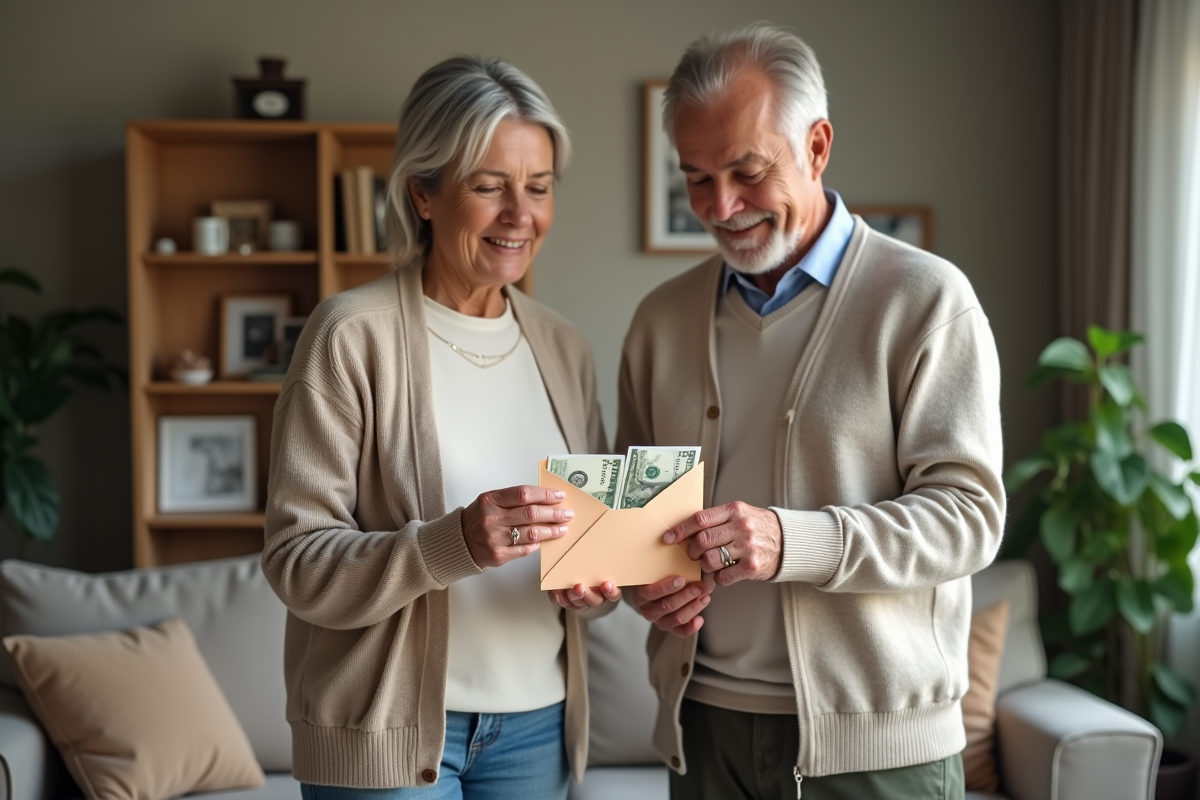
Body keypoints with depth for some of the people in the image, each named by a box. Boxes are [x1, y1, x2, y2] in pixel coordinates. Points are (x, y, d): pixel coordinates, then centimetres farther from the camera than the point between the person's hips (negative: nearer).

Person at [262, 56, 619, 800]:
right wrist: (454, 543, -29)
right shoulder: (354, 334, -11)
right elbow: (298, 561, -15)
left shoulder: (564, 346, 5)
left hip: (537, 723, 5)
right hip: (388, 728, -5)